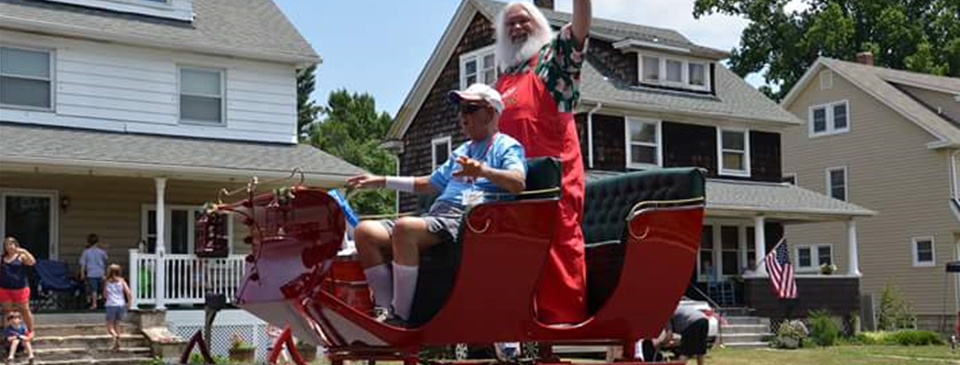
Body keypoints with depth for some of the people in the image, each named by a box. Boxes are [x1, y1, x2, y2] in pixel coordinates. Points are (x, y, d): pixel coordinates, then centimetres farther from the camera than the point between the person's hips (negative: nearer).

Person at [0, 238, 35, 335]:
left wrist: (24, 252, -26)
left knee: (25, 310, 3)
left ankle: (30, 331, 14)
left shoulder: (21, 256, -1)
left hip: (20, 288, -4)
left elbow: (32, 262, -19)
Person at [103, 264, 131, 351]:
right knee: (117, 324, 19)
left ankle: (115, 335, -27)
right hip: (121, 305, 3)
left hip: (111, 305, -3)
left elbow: (105, 295, 7)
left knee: (109, 327, 5)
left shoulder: (107, 282, 0)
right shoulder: (122, 281, 1)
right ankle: (117, 344, 18)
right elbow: (128, 293, -8)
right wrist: (129, 303, 3)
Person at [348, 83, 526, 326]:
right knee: (365, 231, -12)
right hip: (437, 214, 9)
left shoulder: (506, 146, 8)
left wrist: (484, 171, -32)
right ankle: (384, 308, -18)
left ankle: (400, 315, -29)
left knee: (405, 228, -36)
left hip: (467, 222, -9)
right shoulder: (461, 152, 34)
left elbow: (518, 183, -13)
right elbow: (429, 184, 42)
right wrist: (381, 181, 38)